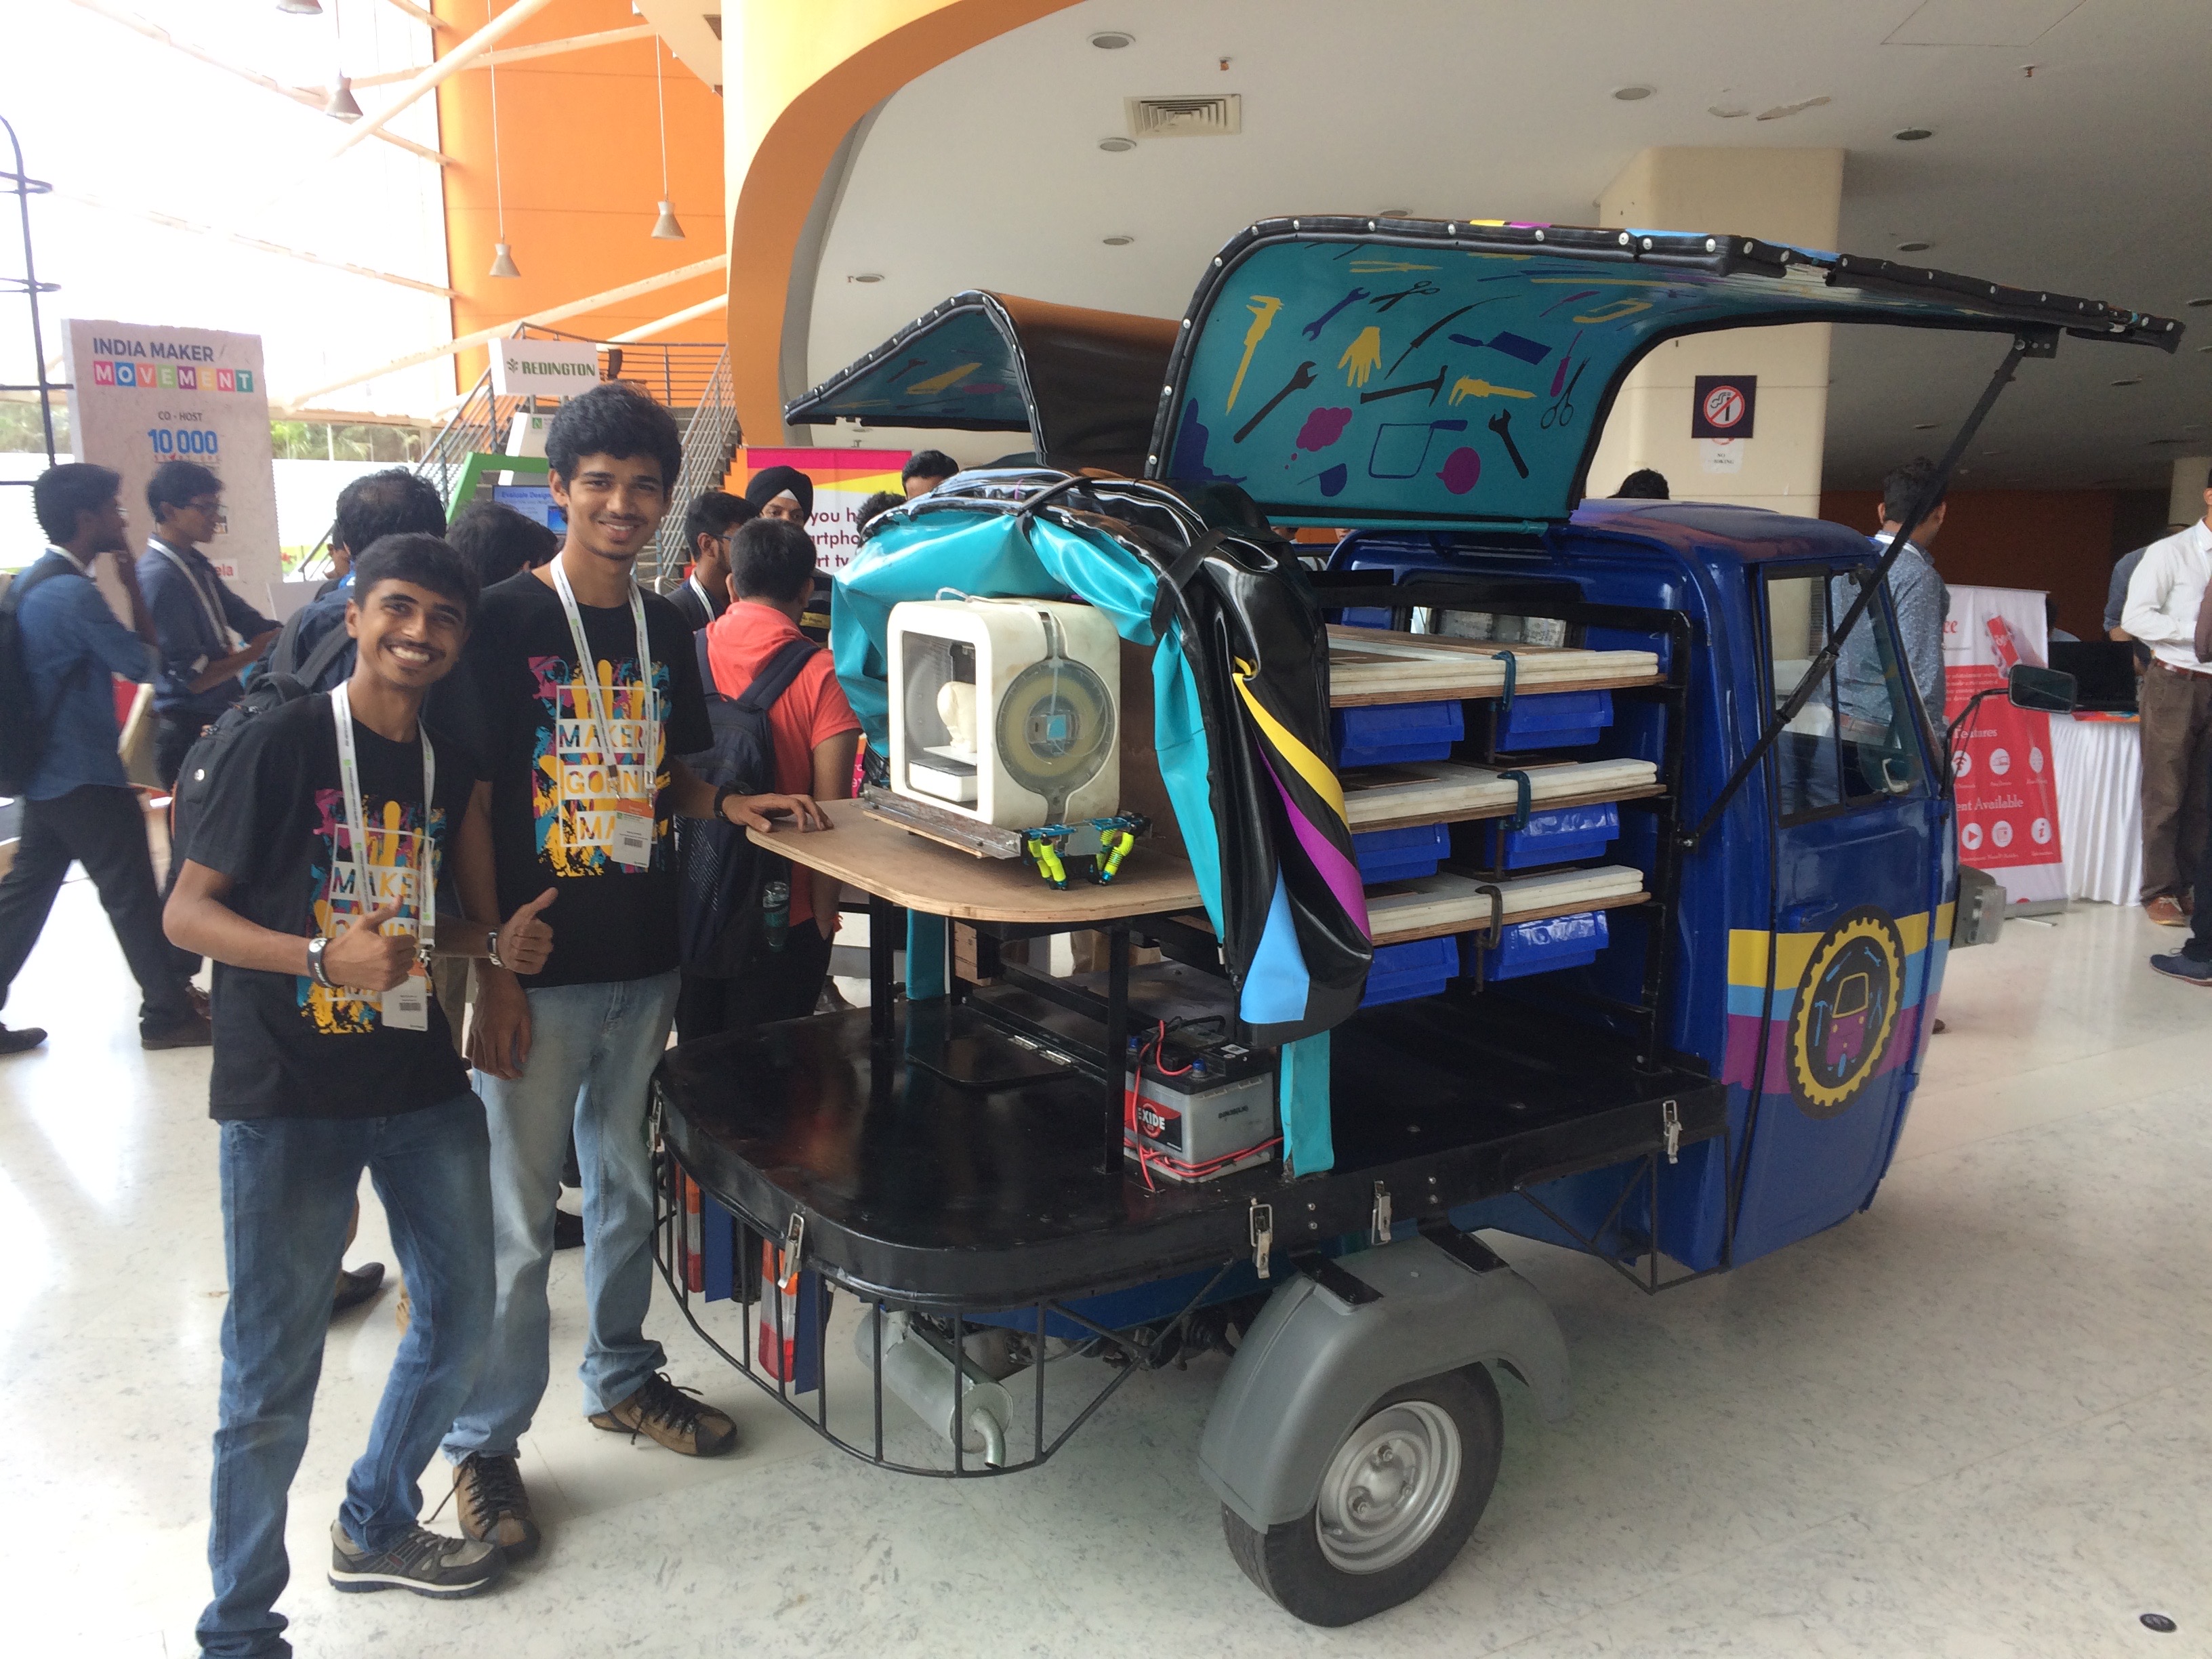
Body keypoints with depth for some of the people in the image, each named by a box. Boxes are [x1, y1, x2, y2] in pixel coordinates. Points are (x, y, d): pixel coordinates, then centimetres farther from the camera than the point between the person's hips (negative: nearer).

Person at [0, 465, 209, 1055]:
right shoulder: (73, 592, -20)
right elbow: (145, 663, -15)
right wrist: (132, 585, -11)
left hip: (48, 772, 10)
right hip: (86, 776, -10)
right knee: (133, 896, 1)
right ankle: (167, 1015, 11)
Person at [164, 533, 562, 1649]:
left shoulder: (451, 767, 7)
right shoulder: (280, 744, -11)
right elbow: (186, 911, -11)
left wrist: (495, 941, -2)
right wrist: (326, 953, -26)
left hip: (421, 1085, 6)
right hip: (288, 1098, -6)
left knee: (459, 1318, 16)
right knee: (272, 1374, 2)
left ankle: (376, 1529, 40)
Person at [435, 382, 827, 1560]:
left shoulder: (665, 627, 8)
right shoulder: (505, 622, -9)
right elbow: (468, 806, -11)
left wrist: (735, 807, -3)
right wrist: (492, 970, -16)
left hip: (643, 962, 6)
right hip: (539, 972, -5)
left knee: (627, 1188, 19)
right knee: (515, 1221, 4)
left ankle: (622, 1377, 38)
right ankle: (483, 1440, 22)